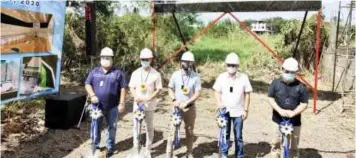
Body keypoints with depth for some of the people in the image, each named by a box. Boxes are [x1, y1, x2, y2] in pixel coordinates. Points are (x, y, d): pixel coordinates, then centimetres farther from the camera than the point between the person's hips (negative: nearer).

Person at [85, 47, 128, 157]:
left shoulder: (118, 73, -1)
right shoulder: (94, 72, 7)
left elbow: (123, 88, -2)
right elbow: (88, 84, 4)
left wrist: (121, 103, -8)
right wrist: (92, 95, -14)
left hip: (112, 107, -2)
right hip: (97, 106, 2)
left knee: (111, 127, 9)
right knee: (95, 126, 11)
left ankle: (110, 147, 24)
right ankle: (95, 145, 27)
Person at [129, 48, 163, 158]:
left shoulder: (156, 74, -6)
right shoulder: (135, 73, 3)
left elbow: (158, 89, -5)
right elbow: (132, 88, 6)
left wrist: (149, 98, -19)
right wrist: (135, 97, -13)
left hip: (149, 105, -2)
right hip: (137, 104, 3)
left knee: (149, 127, 8)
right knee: (136, 126, 9)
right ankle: (136, 148, 22)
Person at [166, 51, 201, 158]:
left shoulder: (195, 77, -6)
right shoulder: (175, 75, -2)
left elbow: (197, 93, -8)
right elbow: (171, 89, 6)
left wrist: (186, 102, -19)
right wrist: (174, 100, -12)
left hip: (190, 107, 0)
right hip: (177, 107, 0)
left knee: (190, 131, 11)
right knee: (172, 130, -3)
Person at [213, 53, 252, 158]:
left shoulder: (243, 77, -6)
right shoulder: (221, 77, -4)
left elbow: (247, 94, 0)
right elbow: (217, 92, 3)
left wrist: (245, 110, -3)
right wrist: (219, 103, -15)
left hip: (238, 112, -1)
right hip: (225, 111, 1)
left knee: (238, 136, 8)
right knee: (225, 134, 12)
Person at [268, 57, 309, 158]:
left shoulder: (300, 86, -6)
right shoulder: (276, 83, -4)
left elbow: (304, 103, -4)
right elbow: (270, 98, -2)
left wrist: (293, 112, -19)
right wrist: (279, 110, -16)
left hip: (295, 121, 0)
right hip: (279, 119, 1)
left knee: (294, 145, 9)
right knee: (277, 142, 14)